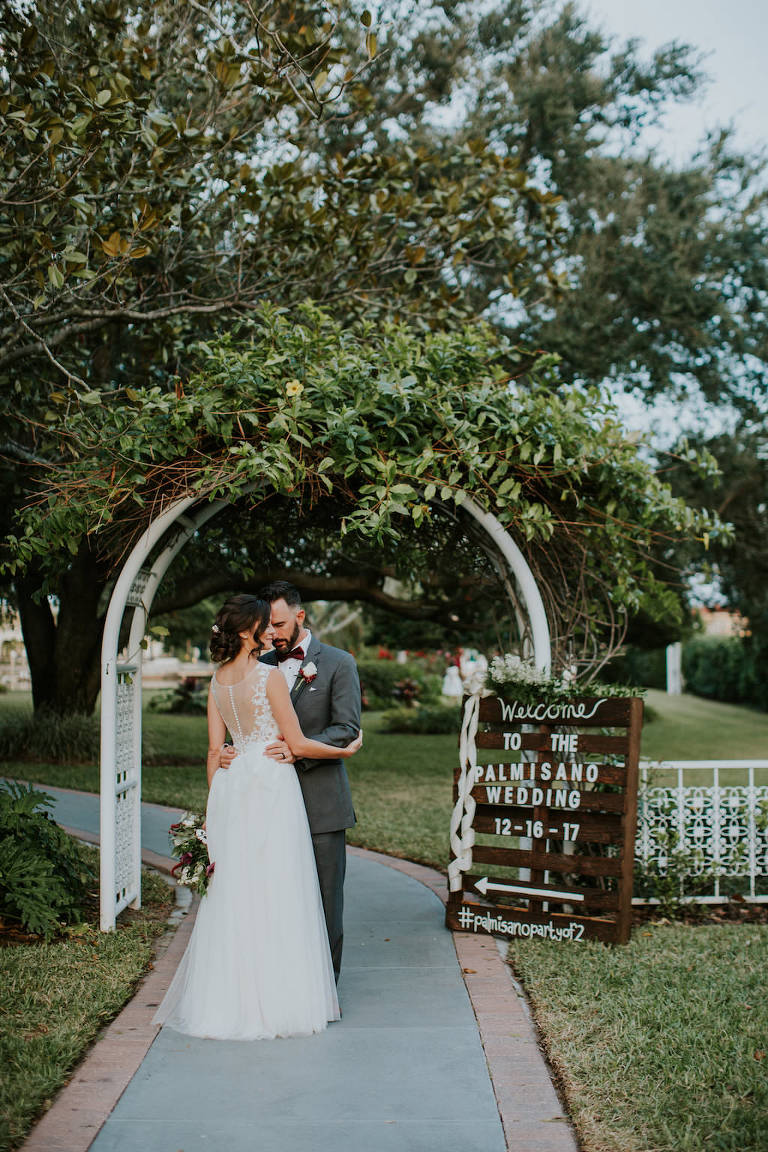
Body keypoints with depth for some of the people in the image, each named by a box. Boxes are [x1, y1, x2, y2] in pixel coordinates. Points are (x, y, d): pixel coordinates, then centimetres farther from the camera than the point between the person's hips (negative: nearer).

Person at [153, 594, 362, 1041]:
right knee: (276, 892, 0)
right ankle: (277, 999, 5)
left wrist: (216, 804, 17)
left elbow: (215, 749, 11)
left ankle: (228, 999, 18)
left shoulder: (218, 680, 8)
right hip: (273, 786, -7)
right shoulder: (270, 676, -12)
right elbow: (298, 743, -10)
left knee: (234, 891, 11)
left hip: (233, 786, 7)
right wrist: (346, 750, 4)